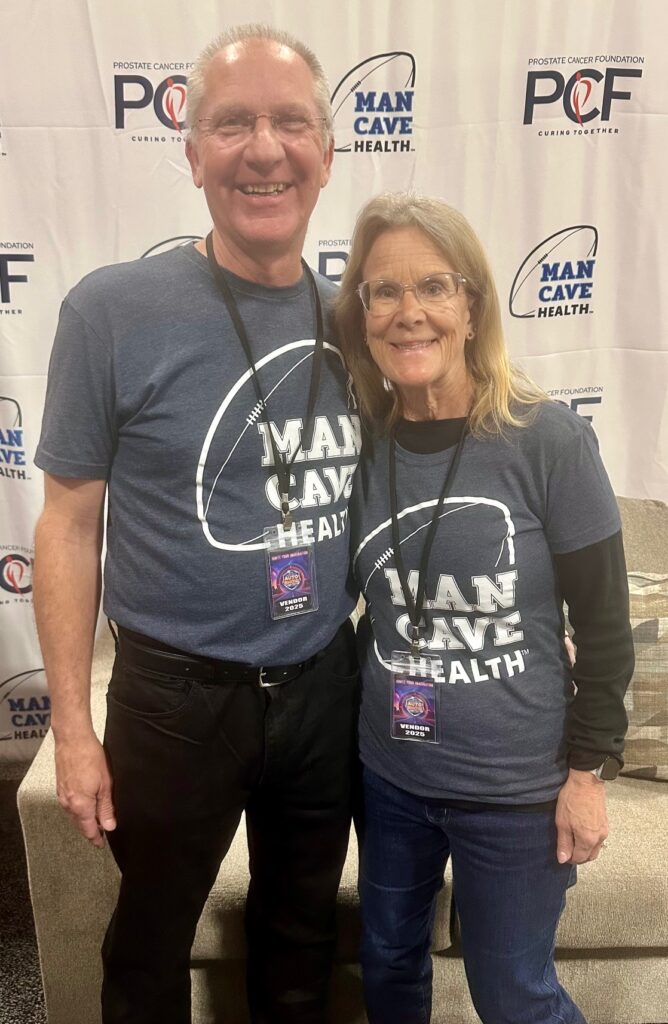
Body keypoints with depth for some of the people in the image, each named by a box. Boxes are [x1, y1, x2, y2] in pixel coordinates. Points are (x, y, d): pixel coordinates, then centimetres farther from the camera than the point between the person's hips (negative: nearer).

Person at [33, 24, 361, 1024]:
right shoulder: (113, 310, -14)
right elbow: (70, 524, -10)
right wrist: (73, 727, -8)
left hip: (327, 688, 4)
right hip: (177, 698, -3)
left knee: (302, 935, 26)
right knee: (151, 943, 22)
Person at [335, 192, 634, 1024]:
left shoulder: (547, 439, -15)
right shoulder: (362, 447, -5)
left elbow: (603, 621, -10)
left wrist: (589, 769, -8)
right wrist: (358, 708, 4)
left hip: (514, 784, -4)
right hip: (389, 772, 4)